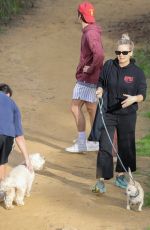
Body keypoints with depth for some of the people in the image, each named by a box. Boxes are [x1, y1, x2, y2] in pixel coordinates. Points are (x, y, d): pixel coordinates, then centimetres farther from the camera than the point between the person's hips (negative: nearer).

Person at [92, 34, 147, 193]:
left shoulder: (137, 72, -6)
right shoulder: (109, 66, -3)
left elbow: (142, 94, -4)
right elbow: (101, 82, 8)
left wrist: (134, 98, -25)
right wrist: (100, 90, -13)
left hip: (127, 115, 1)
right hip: (108, 113, -1)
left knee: (126, 146, 13)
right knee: (104, 147, -7)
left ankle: (120, 176, 32)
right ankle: (101, 181, -6)